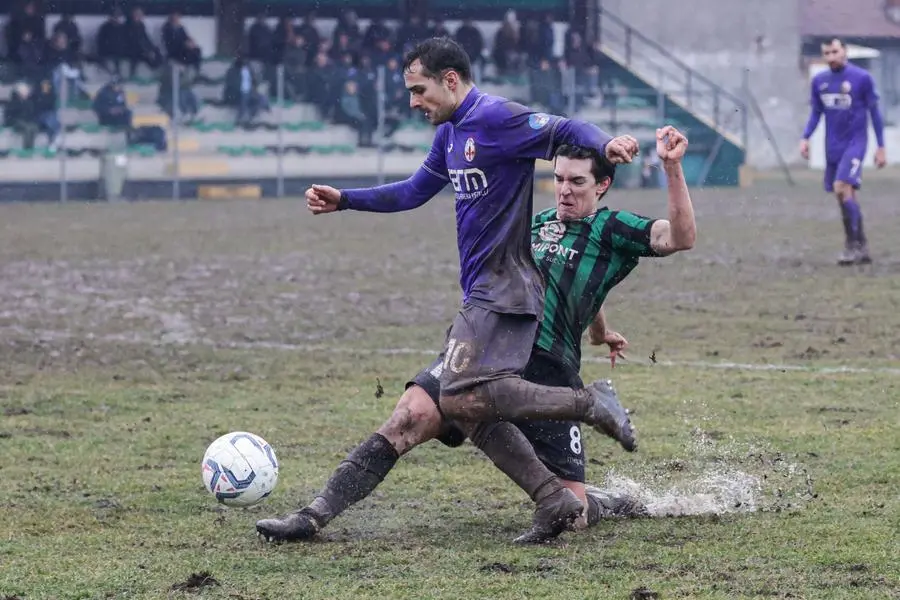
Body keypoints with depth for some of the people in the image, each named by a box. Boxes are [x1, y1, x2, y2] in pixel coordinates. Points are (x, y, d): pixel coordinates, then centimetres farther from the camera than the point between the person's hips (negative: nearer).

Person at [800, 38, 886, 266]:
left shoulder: (862, 78, -6)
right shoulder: (819, 81, 6)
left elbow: (874, 112, 0)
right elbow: (816, 113, 15)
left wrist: (881, 147, 0)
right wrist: (805, 138, 0)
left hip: (855, 142, -5)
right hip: (833, 146, 5)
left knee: (842, 188, -20)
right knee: (846, 196, 7)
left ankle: (852, 245, -14)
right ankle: (861, 249, 16)